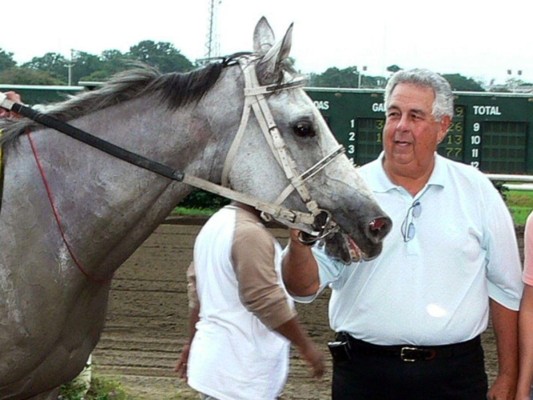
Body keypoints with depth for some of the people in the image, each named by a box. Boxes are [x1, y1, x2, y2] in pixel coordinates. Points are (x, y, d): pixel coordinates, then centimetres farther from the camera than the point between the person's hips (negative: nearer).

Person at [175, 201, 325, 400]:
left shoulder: (216, 224, 12)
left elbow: (196, 290, 19)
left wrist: (193, 342, 27)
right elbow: (266, 300, -23)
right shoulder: (250, 233, -20)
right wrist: (306, 346, -16)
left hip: (218, 361, 10)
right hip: (239, 370, -10)